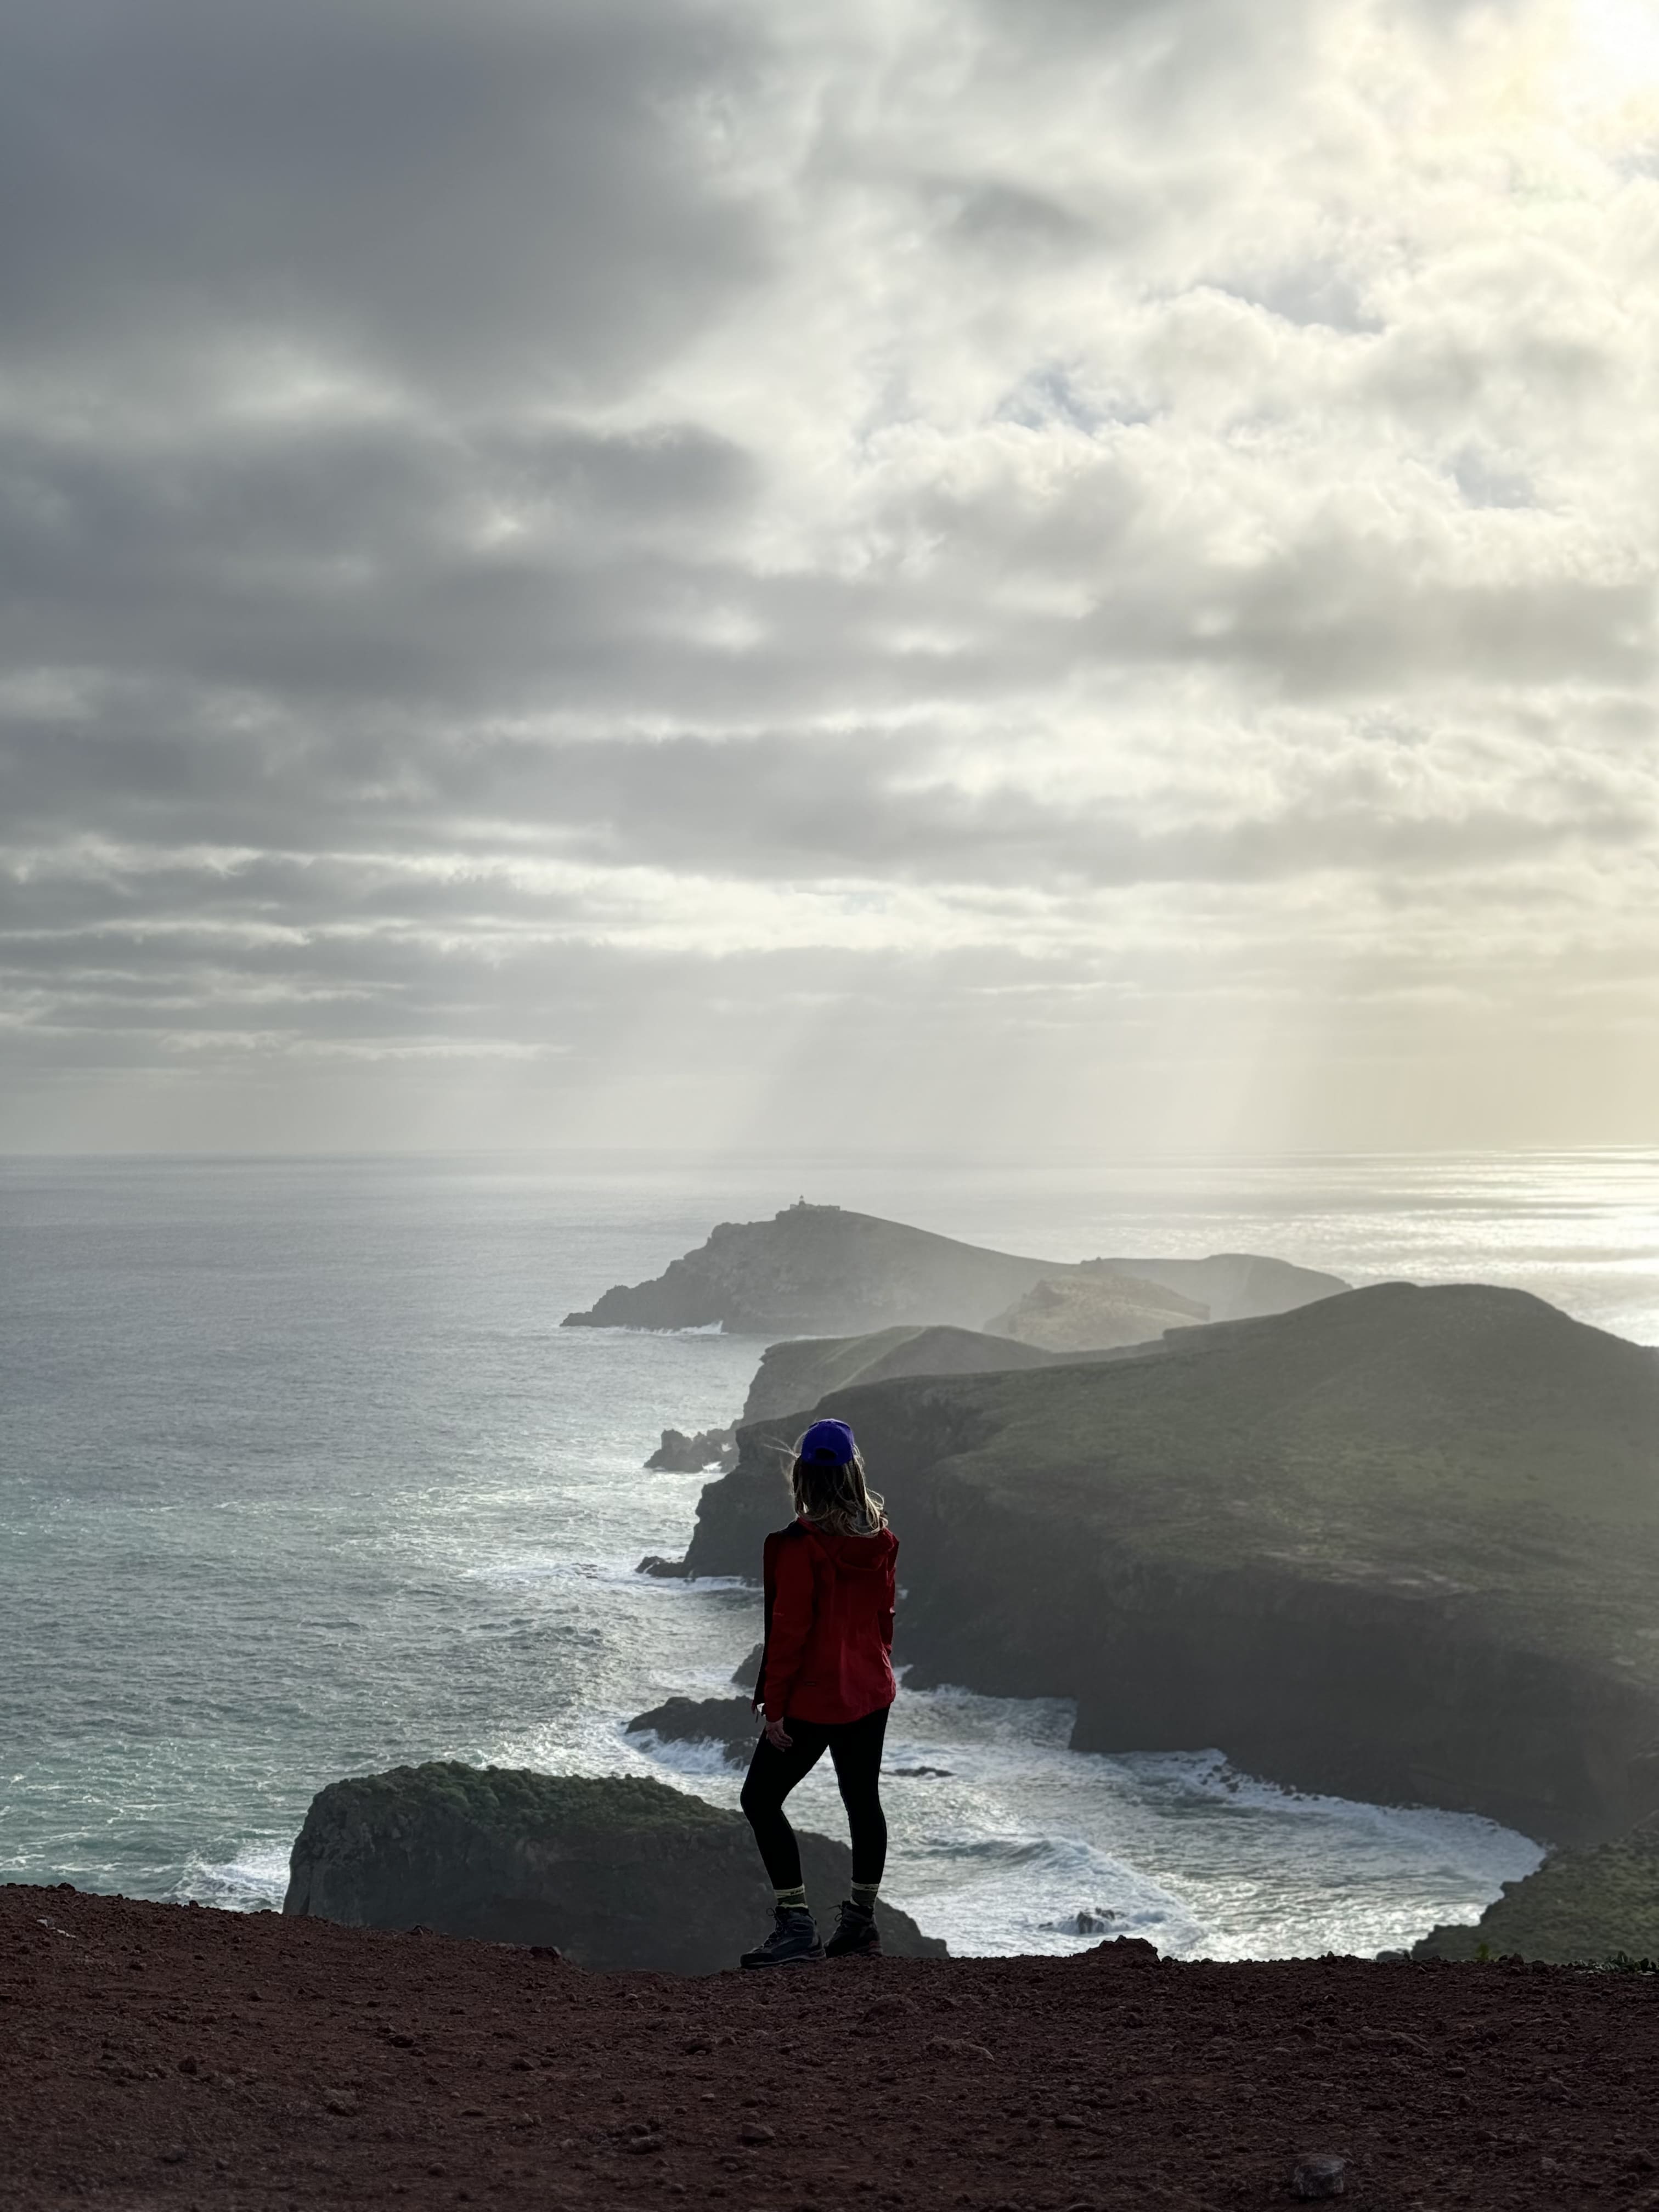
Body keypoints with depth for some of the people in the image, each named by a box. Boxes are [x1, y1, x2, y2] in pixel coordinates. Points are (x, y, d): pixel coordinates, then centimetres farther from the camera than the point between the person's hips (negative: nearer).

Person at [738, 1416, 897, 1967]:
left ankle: (796, 1925, -4)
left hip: (814, 1699, -7)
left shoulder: (800, 1544, -19)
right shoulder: (880, 1540, 1)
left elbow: (789, 1630, -18)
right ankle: (861, 1922, 24)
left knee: (761, 1799, 2)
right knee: (863, 1800, 16)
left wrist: (774, 1706, -13)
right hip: (871, 1692, 7)